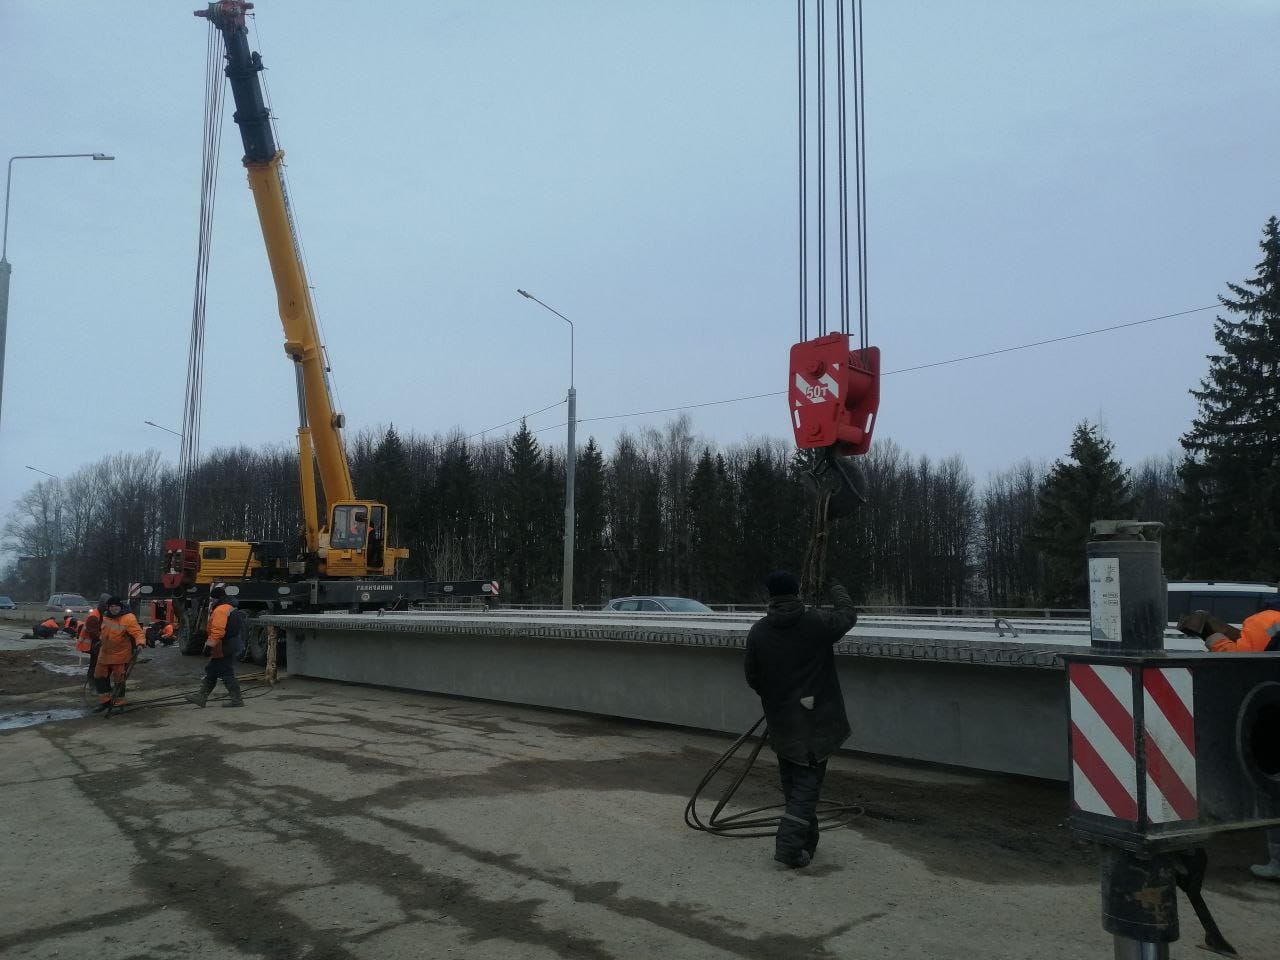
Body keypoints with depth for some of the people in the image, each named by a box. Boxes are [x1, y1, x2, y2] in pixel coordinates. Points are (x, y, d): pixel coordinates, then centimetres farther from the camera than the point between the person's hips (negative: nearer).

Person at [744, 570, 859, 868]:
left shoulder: (758, 632, -4)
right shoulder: (817, 622, -11)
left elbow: (752, 678, 6)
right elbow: (848, 615, 10)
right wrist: (837, 590, 30)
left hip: (780, 721, 3)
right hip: (816, 721, -3)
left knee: (792, 782, 18)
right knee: (808, 781, 2)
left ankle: (806, 841, 30)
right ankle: (790, 844, -9)